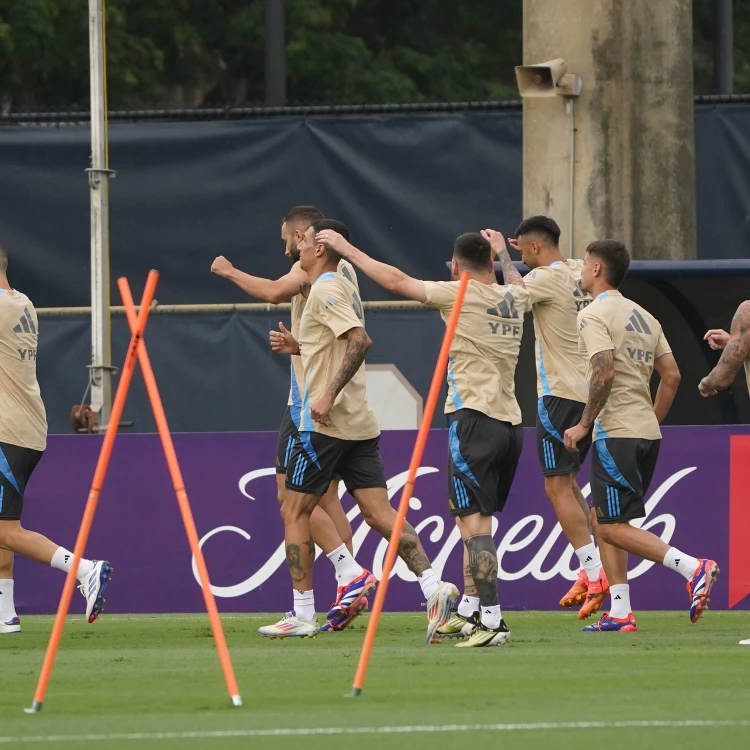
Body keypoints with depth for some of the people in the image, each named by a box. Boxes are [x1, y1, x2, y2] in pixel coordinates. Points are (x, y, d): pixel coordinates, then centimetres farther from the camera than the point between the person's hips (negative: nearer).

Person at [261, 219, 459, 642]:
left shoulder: (326, 289, -11)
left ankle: (303, 615, 4)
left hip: (327, 423, -9)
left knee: (295, 512, 2)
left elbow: (361, 341, -25)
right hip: (361, 424, 9)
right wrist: (299, 348, 17)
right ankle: (434, 587, -16)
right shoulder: (344, 287, 18)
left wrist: (329, 396, -28)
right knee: (379, 512, 0)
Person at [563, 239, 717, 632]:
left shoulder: (593, 315, -9)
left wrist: (584, 424, -13)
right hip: (647, 432, 9)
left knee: (613, 526, -7)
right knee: (601, 520, 14)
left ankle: (692, 567, -22)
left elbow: (604, 374, -21)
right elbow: (672, 375, 15)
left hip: (616, 434, -9)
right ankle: (619, 613, 8)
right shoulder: (643, 316, 17)